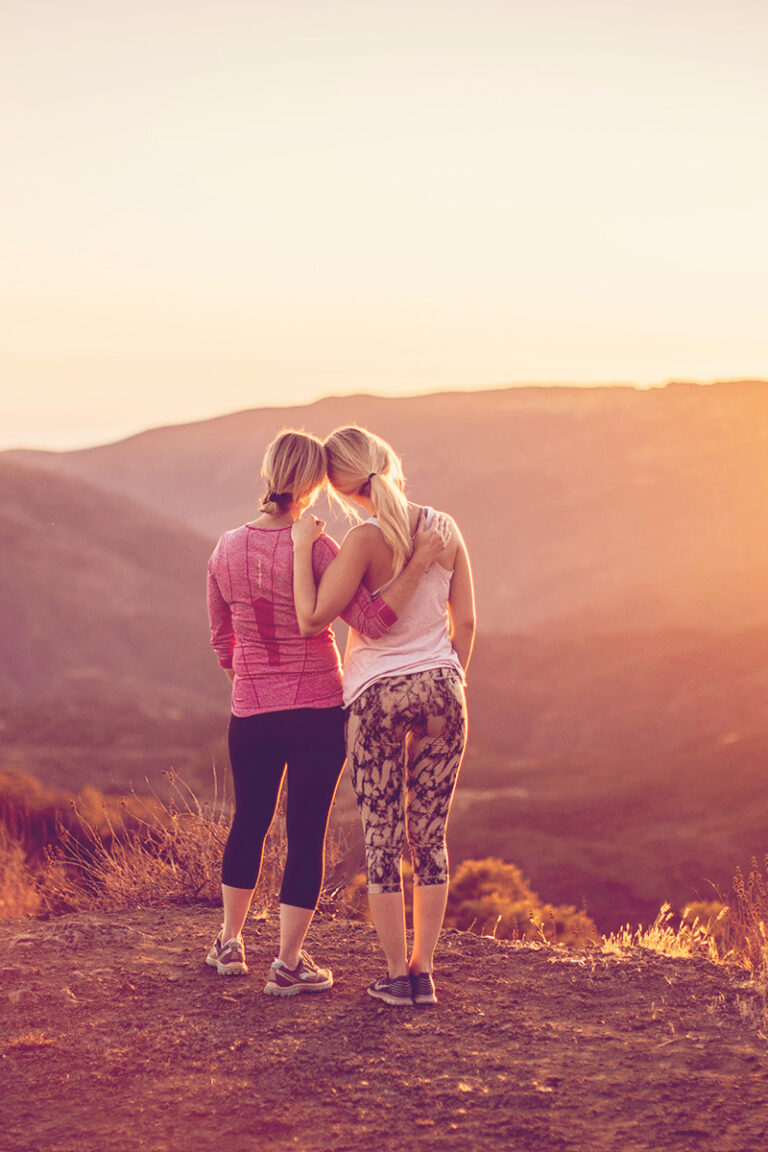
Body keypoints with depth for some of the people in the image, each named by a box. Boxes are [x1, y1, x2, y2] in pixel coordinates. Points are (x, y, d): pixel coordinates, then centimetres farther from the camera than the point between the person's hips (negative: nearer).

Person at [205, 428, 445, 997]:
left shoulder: (227, 550, -1)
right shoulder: (315, 549, -17)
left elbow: (222, 642, 10)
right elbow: (373, 622, -22)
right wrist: (419, 562, -20)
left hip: (251, 714, 4)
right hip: (318, 713, -4)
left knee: (249, 822, 22)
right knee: (307, 832, 6)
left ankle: (230, 944, 33)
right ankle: (289, 962, 10)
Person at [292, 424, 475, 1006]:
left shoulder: (365, 540, -16)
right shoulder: (445, 530, 0)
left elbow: (312, 619, -19)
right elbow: (466, 622, 6)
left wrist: (303, 547, -10)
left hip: (377, 696, -4)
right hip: (440, 689, 4)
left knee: (382, 841, 7)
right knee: (431, 837, 11)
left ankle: (397, 976, 11)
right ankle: (424, 972, 14)